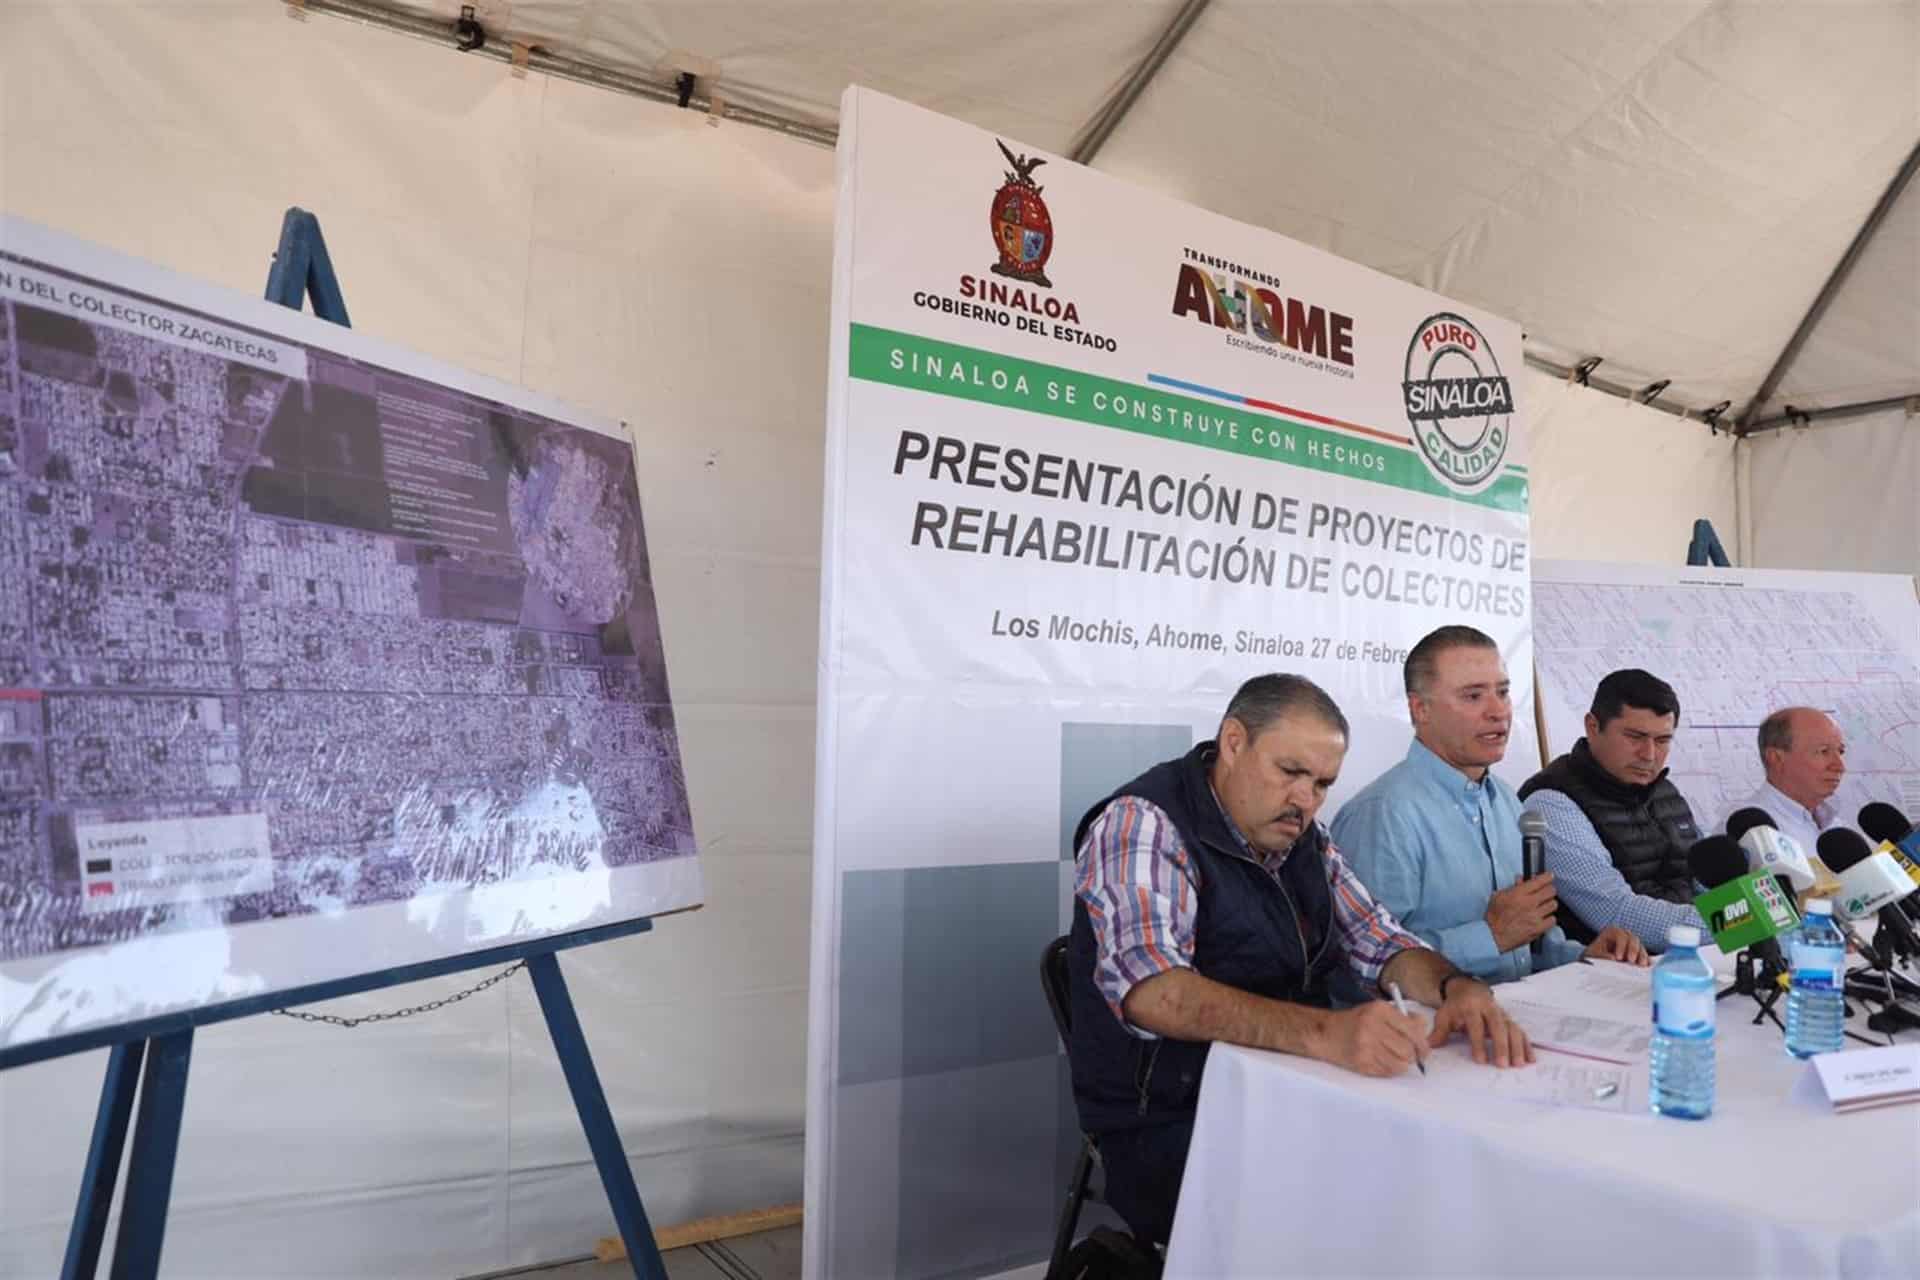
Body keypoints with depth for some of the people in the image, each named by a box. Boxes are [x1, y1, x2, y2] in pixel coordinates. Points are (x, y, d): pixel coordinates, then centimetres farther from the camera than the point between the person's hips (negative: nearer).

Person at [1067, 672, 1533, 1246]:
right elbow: (1150, 991, -30)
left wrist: (1455, 986, -12)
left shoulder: (1305, 840, 9)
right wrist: (1323, 1031, -42)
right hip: (1174, 1129, -7)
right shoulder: (1142, 825, -16)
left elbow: (1382, 946, 11)